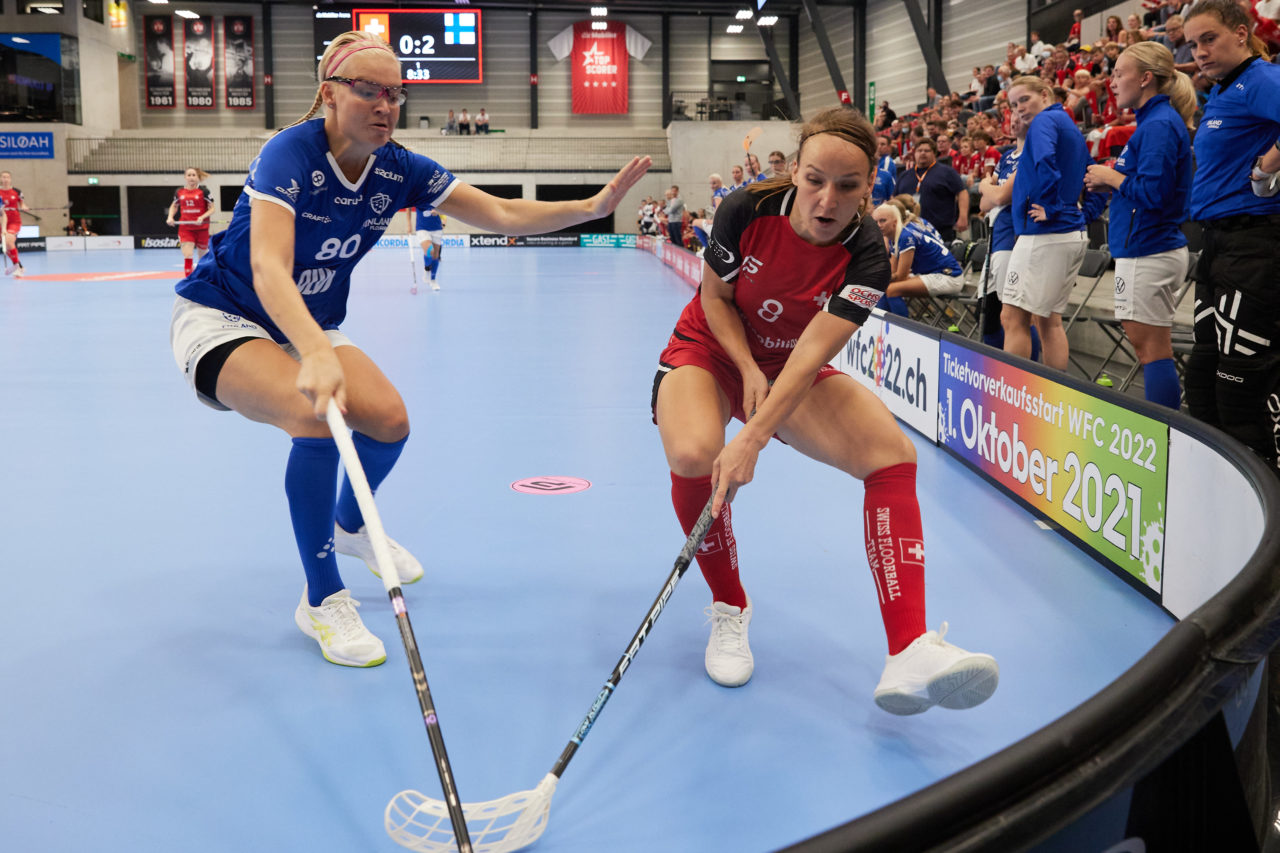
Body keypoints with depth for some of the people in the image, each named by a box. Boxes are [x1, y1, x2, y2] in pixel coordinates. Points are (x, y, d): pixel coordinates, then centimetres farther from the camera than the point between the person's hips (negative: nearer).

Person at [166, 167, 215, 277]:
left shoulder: (204, 191, -6)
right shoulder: (179, 191, 4)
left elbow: (212, 209, -3)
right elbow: (174, 206, 21)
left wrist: (202, 217, -20)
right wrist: (170, 217, 3)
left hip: (201, 228, -1)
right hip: (185, 229, 1)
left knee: (203, 257, 14)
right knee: (187, 256, -14)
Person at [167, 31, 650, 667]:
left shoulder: (397, 170, -9)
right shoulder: (290, 154, -28)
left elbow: (504, 215, -9)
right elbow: (268, 269, -42)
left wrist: (593, 206, -22)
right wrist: (316, 355, -59)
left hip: (307, 327, 6)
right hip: (220, 320, -6)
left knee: (389, 419, -12)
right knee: (316, 413, -31)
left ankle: (351, 526, 25)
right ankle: (321, 601, -15)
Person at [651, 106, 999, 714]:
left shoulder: (866, 260, -21)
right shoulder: (748, 210, -21)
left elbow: (810, 355, -30)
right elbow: (715, 297, -5)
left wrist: (752, 440, -42)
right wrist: (749, 369, -21)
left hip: (793, 371, 1)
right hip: (710, 351, -1)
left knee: (893, 454, -22)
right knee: (694, 455, -34)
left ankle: (908, 654, -28)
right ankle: (729, 610, -6)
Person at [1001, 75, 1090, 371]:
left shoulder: (1045, 120, -8)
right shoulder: (1071, 126, 21)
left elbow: (1045, 161, -29)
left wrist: (1050, 207, -20)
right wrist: (1085, 212, 18)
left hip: (1044, 234, -10)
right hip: (1074, 234, 10)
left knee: (1013, 318, -8)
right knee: (1050, 319, 14)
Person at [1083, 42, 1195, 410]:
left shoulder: (1160, 125, -15)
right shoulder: (1155, 120, 17)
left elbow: (1153, 192, -24)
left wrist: (1112, 178, -10)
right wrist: (1113, 183, 9)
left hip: (1148, 251, -11)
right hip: (1147, 247, 11)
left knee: (1153, 348, -7)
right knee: (1147, 345, 14)